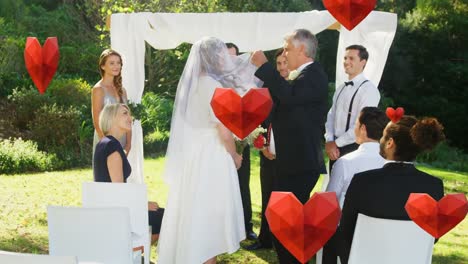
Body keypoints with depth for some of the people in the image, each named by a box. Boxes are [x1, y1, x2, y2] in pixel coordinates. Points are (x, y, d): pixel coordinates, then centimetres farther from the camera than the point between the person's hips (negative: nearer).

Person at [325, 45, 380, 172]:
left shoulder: (369, 89, -13)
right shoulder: (341, 89, 12)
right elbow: (331, 116, 10)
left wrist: (337, 143, -13)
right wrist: (329, 141, -6)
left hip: (354, 149, -7)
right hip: (335, 147, 7)